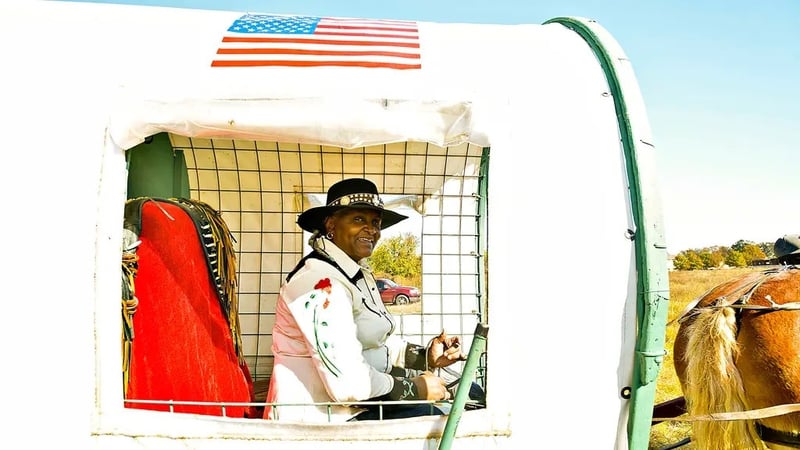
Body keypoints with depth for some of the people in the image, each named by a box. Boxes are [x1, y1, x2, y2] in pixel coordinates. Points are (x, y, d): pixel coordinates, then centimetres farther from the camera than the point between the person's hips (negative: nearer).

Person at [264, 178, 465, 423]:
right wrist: (415, 389, -15)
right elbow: (349, 385, -28)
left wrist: (427, 356, -4)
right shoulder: (321, 283, -22)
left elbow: (383, 343, 14)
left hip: (355, 400, 10)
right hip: (322, 415, -9)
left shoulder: (360, 274, 10)